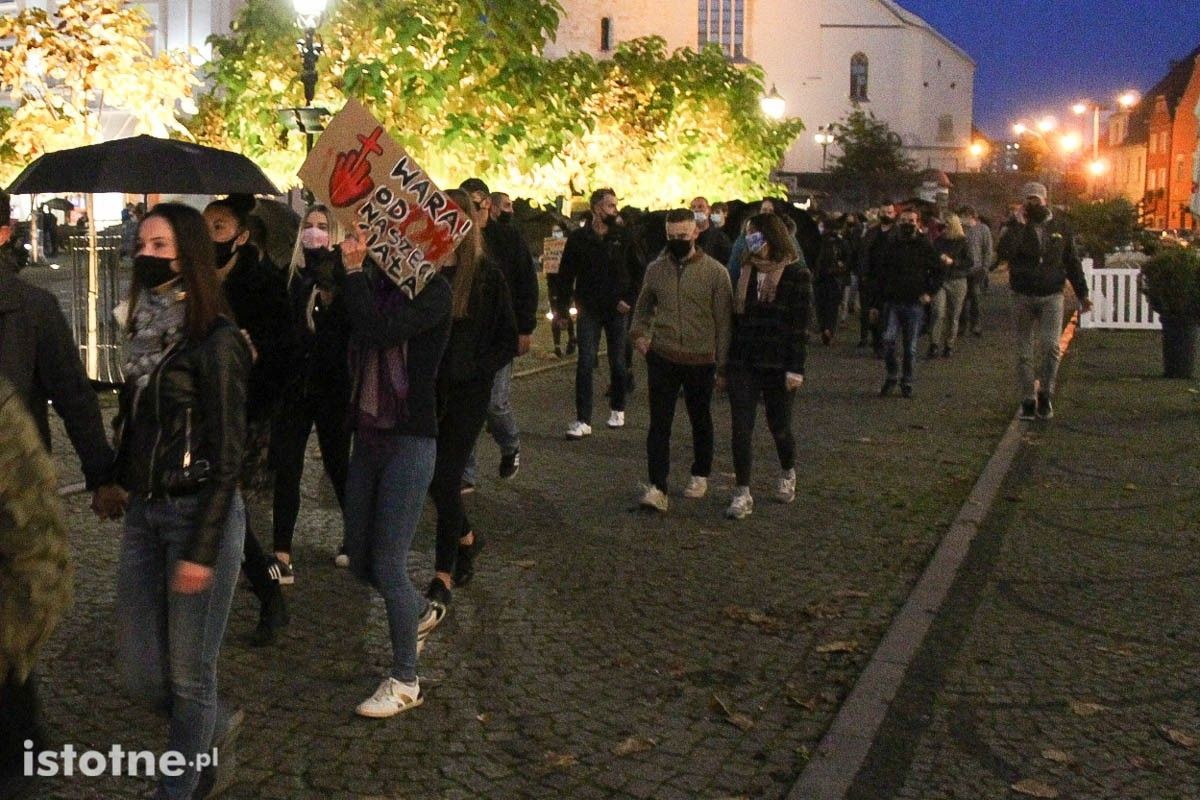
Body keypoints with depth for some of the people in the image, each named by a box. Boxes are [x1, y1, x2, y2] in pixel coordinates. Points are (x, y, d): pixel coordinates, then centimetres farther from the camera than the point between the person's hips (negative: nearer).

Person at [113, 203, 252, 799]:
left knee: (188, 674, 5)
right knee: (139, 671, 12)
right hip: (144, 510, 7)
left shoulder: (216, 341, -13)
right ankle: (215, 730, 38)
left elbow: (226, 456, -14)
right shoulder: (147, 330, 8)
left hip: (199, 511, -7)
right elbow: (135, 424, 13)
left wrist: (201, 550, -15)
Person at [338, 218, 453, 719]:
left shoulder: (433, 292, -12)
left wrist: (354, 270, -19)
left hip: (409, 441, -7)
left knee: (388, 565, -2)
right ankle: (422, 612, 44)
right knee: (360, 560, 15)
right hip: (368, 435, 7)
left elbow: (377, 330, -26)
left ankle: (405, 681, 16)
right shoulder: (376, 284, 7)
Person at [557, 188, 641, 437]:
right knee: (585, 364, -5)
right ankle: (583, 421, -4)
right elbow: (565, 274, 1)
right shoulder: (579, 238, -2)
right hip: (589, 311, -1)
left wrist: (629, 300, -6)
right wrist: (563, 307, -4)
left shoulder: (624, 237, 1)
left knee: (618, 363, 10)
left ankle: (617, 410, 28)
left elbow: (637, 272, 4)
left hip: (617, 310, 1)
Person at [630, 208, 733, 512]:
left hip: (700, 360, -1)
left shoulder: (714, 271, -7)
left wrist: (722, 360, -6)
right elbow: (643, 306, 19)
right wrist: (639, 332, 3)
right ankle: (657, 487, -4)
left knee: (700, 420, 16)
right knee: (659, 423, -4)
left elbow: (723, 319, -4)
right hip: (662, 357, 2)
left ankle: (700, 475, 35)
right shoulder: (655, 269, 3)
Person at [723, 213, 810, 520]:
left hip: (777, 365, -3)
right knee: (741, 428, -4)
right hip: (742, 364, 3)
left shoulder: (796, 276, -6)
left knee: (779, 426, 11)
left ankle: (788, 475, 39)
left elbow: (799, 326, -8)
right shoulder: (743, 273, 8)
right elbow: (734, 317, 11)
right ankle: (742, 494, 2)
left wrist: (795, 369, -13)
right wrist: (726, 362, 9)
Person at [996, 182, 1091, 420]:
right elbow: (1003, 252, -17)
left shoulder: (1061, 229, 9)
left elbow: (1073, 264, 13)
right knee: (1025, 352, 4)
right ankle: (1028, 400, 12)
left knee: (1050, 345, -16)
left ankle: (1045, 394, -2)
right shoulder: (1016, 228, 4)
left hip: (1052, 296, 0)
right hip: (1023, 297, 0)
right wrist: (1019, 224, -17)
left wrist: (1082, 294, 9)